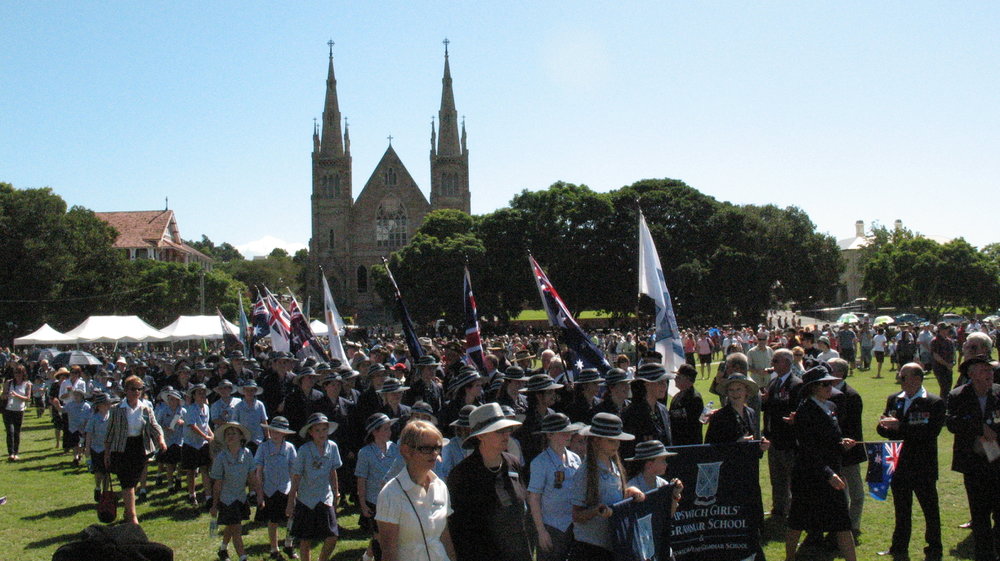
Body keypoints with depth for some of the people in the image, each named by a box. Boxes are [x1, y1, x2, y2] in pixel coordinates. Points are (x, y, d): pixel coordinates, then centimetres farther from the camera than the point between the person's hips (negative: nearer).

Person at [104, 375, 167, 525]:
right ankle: (132, 517, -8)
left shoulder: (146, 408, 3)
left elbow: (154, 426, -3)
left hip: (140, 448, 3)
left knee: (133, 482, 11)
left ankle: (127, 513, 28)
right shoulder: (118, 410, -4)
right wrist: (106, 453, 3)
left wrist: (161, 439, -23)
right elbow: (110, 432, 2)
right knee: (127, 483, -9)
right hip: (122, 449, -3)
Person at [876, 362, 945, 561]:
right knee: (901, 509, 16)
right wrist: (883, 426, -16)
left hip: (924, 466, -5)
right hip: (899, 464, 5)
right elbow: (886, 430, 7)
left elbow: (930, 433, -22)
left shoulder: (935, 403, -11)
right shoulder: (894, 400, 7)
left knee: (930, 509, 8)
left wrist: (900, 427, -25)